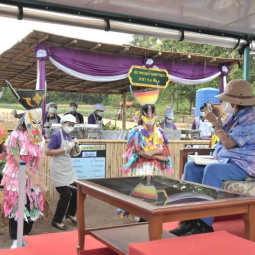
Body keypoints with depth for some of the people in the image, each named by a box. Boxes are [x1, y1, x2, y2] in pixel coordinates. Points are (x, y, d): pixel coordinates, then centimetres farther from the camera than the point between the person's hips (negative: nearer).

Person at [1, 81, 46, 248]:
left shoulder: (40, 138, 4)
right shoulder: (16, 136, -14)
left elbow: (40, 159, 3)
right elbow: (17, 160, -17)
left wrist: (41, 178, -7)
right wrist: (33, 177, -20)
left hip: (33, 177, 6)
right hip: (17, 177, -6)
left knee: (32, 206, 10)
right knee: (17, 206, 0)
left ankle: (26, 236, 26)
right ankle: (16, 239, 14)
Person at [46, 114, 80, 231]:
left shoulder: (69, 136, 9)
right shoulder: (56, 135, -14)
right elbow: (48, 152, -21)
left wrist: (74, 147, -4)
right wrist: (65, 148, -23)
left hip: (68, 169, 8)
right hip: (58, 170, -8)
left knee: (76, 191, 11)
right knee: (66, 194, -7)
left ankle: (70, 213, 35)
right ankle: (57, 220, 12)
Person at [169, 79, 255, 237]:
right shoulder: (235, 115, 12)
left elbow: (228, 143, -21)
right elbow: (224, 139, 19)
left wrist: (215, 122, -14)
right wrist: (218, 119, 8)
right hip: (225, 161, 10)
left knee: (212, 170, -35)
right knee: (191, 166, -5)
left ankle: (205, 224, -30)